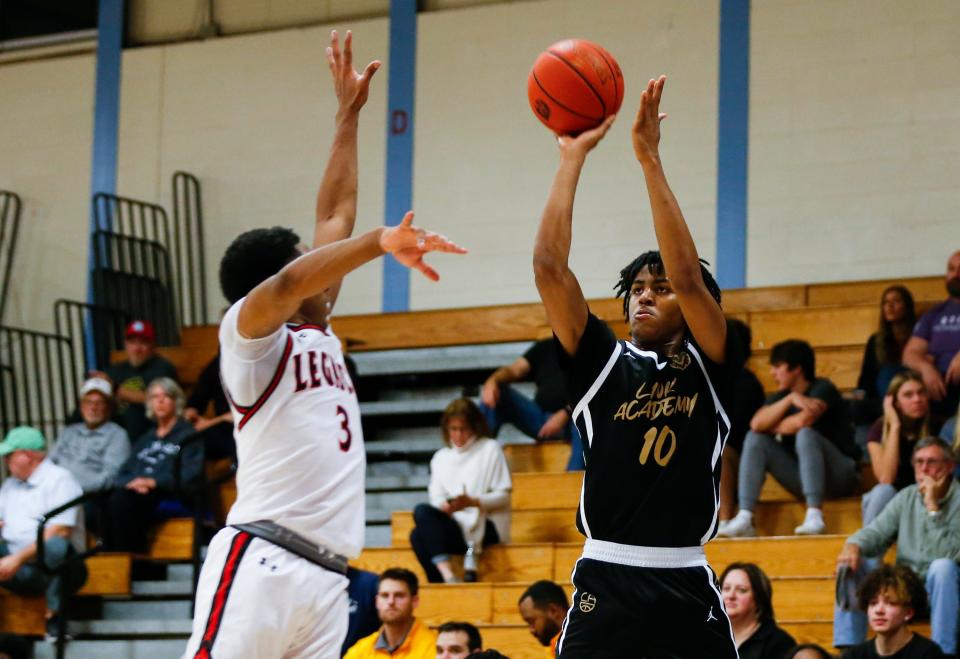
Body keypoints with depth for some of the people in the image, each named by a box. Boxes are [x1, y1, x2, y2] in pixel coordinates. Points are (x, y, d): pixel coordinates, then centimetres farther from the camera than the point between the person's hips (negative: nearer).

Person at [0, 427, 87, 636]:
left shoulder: (60, 480, -2)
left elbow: (59, 532, -15)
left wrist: (18, 558, -20)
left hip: (53, 565, -6)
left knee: (56, 546, -39)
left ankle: (54, 616, -23)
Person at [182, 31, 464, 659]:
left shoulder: (320, 338, 23)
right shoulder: (250, 335, 2)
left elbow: (335, 214, 26)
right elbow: (286, 285, -22)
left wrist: (350, 115, 28)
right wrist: (380, 242, -34)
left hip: (327, 581, 8)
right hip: (261, 562, -8)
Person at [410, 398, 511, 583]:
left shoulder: (490, 449, 5)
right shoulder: (441, 457, 20)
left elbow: (503, 496, 0)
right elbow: (436, 498, 12)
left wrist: (473, 502, -17)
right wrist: (445, 507, -13)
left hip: (486, 527, -5)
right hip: (454, 524, 5)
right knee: (418, 536, -29)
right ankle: (447, 576, -39)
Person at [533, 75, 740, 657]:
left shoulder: (710, 369, 6)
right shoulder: (604, 363, 10)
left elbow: (689, 278, -10)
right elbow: (551, 268, 0)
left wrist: (650, 160, -11)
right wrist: (573, 158, -1)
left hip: (687, 592, -1)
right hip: (604, 584, 1)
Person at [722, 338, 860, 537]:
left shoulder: (822, 388, -9)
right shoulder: (782, 395, 10)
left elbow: (803, 421, -26)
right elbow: (756, 424, -8)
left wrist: (772, 427, -7)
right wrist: (790, 399, -18)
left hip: (840, 474, -6)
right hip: (802, 478, 6)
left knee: (806, 434, -32)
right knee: (755, 439, -7)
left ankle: (815, 516, -41)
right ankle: (744, 518, -22)